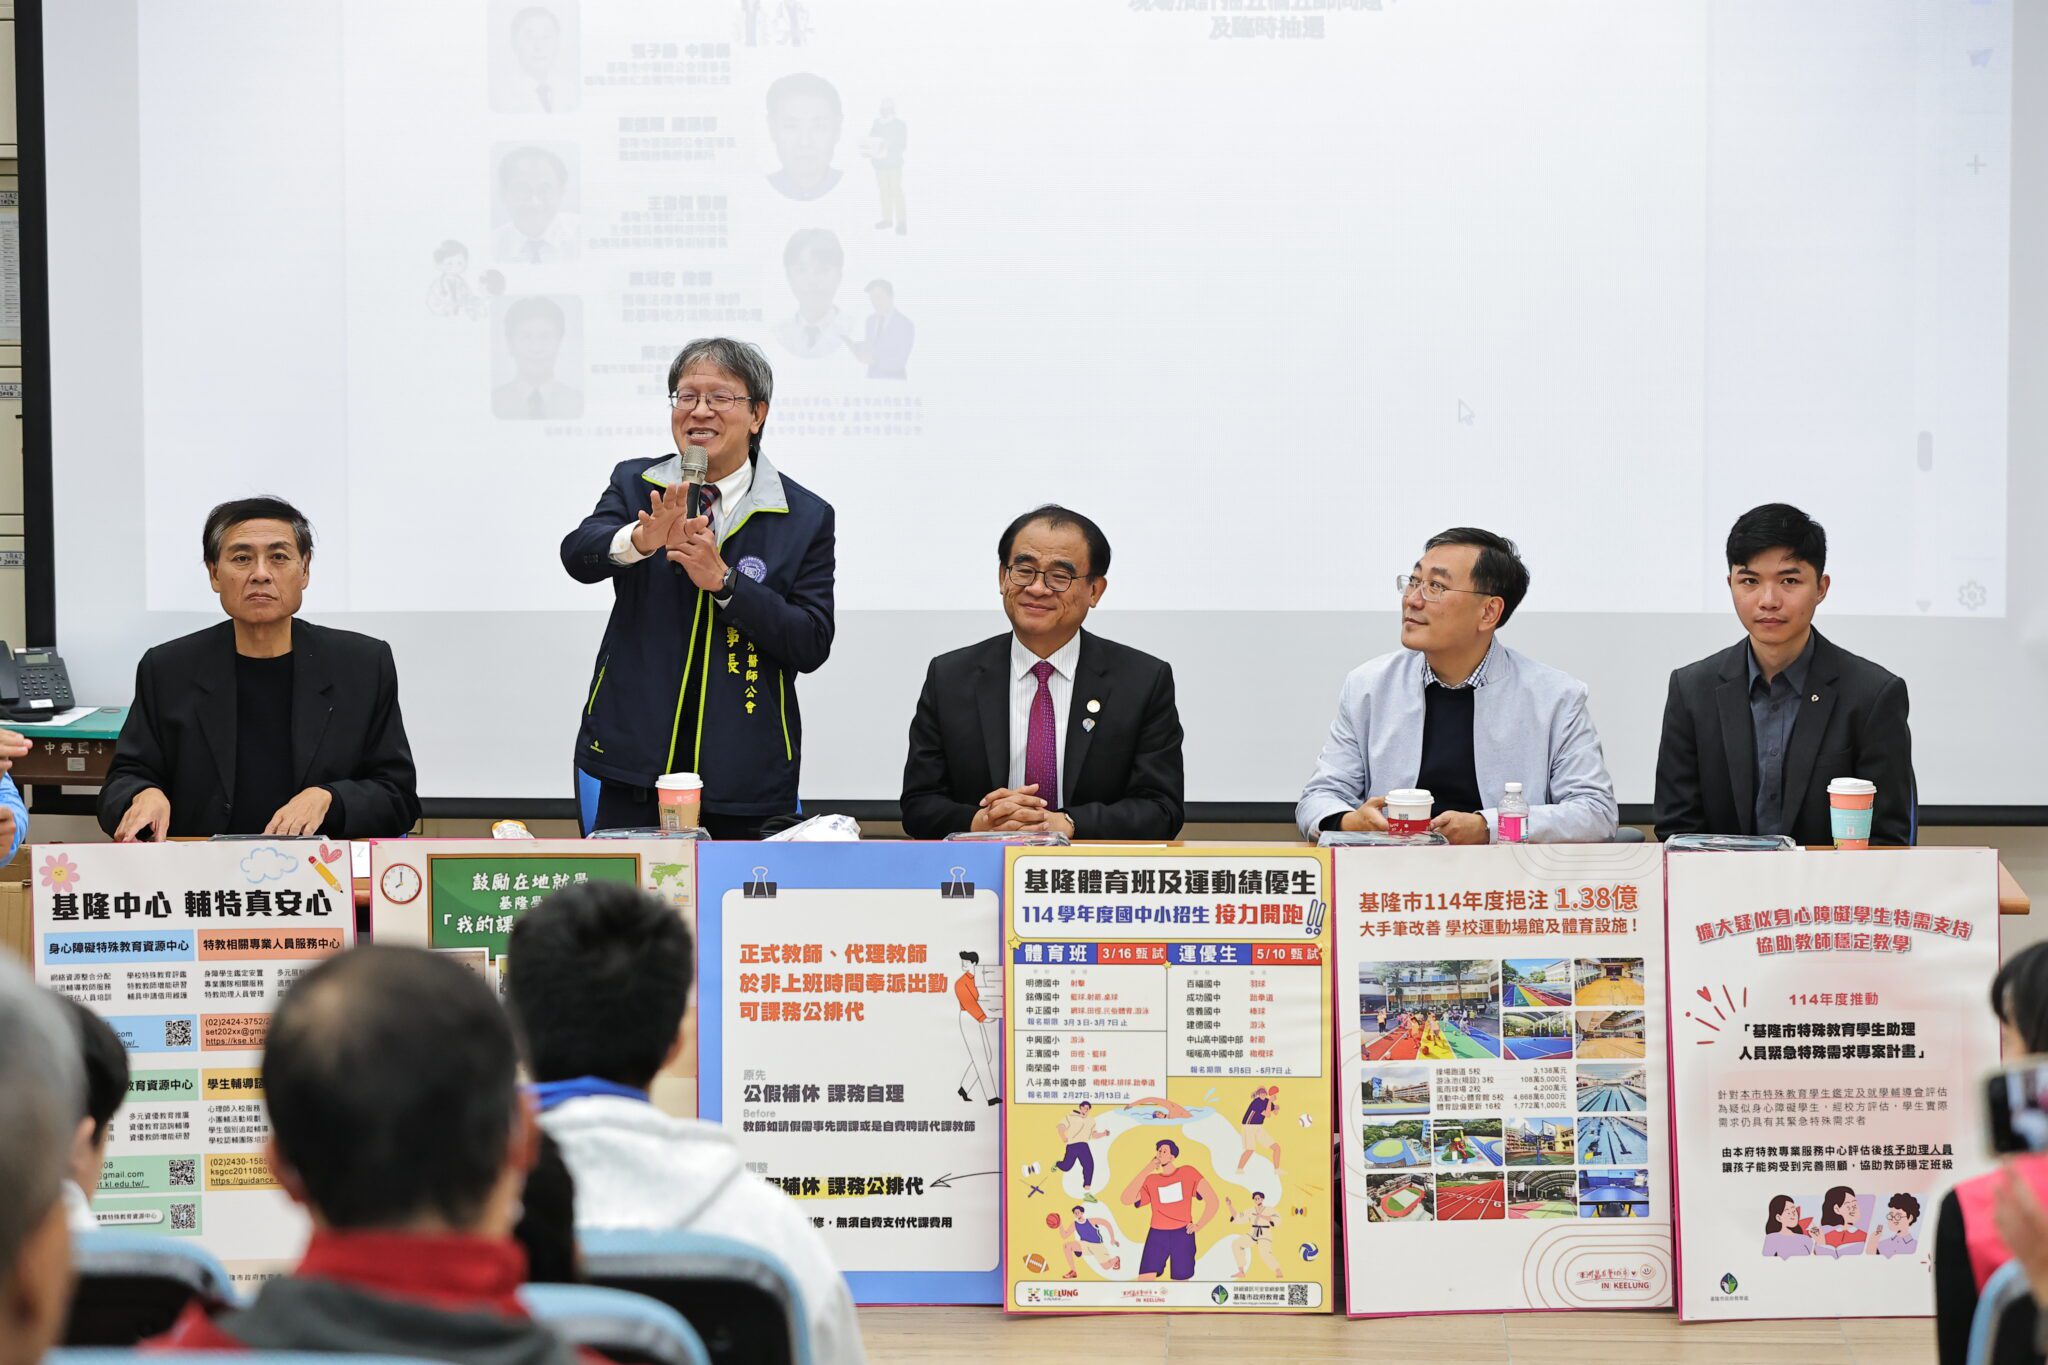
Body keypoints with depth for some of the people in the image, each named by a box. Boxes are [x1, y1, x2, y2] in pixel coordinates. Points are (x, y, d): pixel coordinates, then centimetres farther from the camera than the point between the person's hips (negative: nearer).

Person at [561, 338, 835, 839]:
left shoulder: (805, 517, 1)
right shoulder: (636, 485, 6)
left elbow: (812, 645, -6)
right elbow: (578, 556, -12)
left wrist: (724, 581, -18)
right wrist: (641, 540, -34)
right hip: (636, 765, 1)